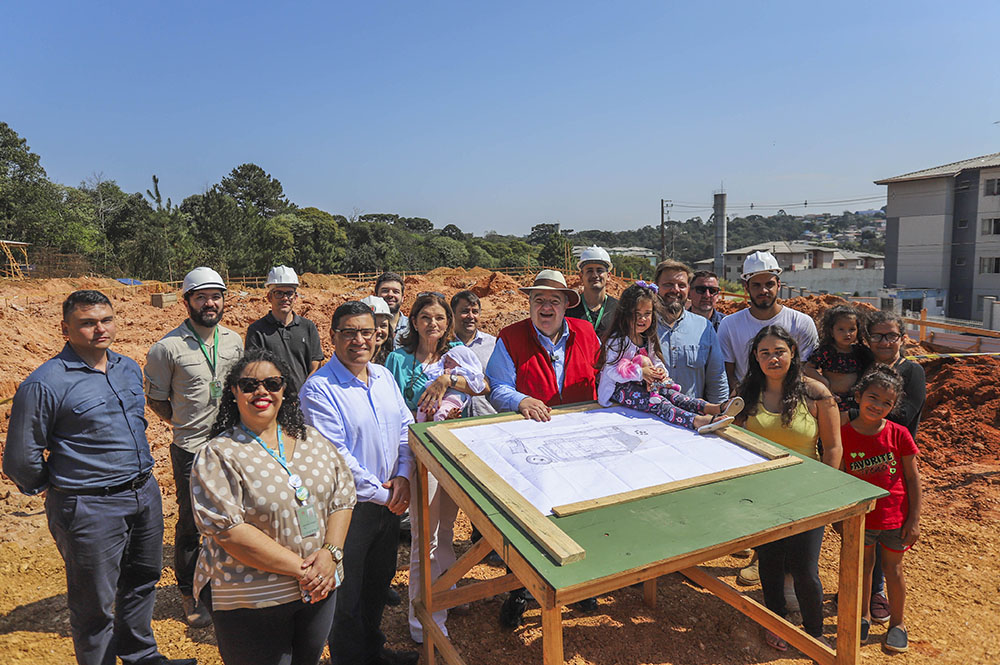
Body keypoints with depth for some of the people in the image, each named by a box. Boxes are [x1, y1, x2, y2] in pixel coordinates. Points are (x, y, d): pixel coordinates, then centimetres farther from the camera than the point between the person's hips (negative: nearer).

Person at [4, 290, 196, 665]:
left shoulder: (129, 368, 5)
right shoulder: (44, 384, -16)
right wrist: (57, 489, 2)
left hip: (145, 494, 7)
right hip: (90, 508, -7)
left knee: (142, 581, 23)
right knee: (95, 605, 9)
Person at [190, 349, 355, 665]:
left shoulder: (312, 440, 3)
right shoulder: (216, 455, -12)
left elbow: (343, 496, 3)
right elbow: (229, 531, -19)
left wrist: (330, 553, -13)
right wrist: (300, 568, -20)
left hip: (320, 589, 5)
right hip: (250, 601, -4)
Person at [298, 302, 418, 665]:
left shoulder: (384, 376, 4)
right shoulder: (319, 388, -18)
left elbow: (406, 427, 8)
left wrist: (403, 476, -6)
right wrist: (379, 493, -16)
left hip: (390, 500, 7)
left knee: (380, 581, 24)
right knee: (348, 592, 11)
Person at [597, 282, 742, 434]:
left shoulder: (648, 339, 12)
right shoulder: (616, 340, -14)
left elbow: (655, 360, 21)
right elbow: (611, 370, -21)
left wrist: (660, 371, -4)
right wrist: (640, 372, -24)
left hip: (643, 385, 7)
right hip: (620, 387, -7)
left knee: (669, 393, -19)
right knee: (656, 402, -29)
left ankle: (714, 409, -39)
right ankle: (696, 421, -51)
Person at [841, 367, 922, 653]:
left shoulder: (898, 434, -12)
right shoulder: (844, 434, -11)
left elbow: (913, 478, -5)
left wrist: (914, 519, -5)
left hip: (895, 518, -1)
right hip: (859, 518, 1)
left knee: (893, 570, 14)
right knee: (863, 567, 17)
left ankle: (897, 622, 36)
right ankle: (863, 617, 37)